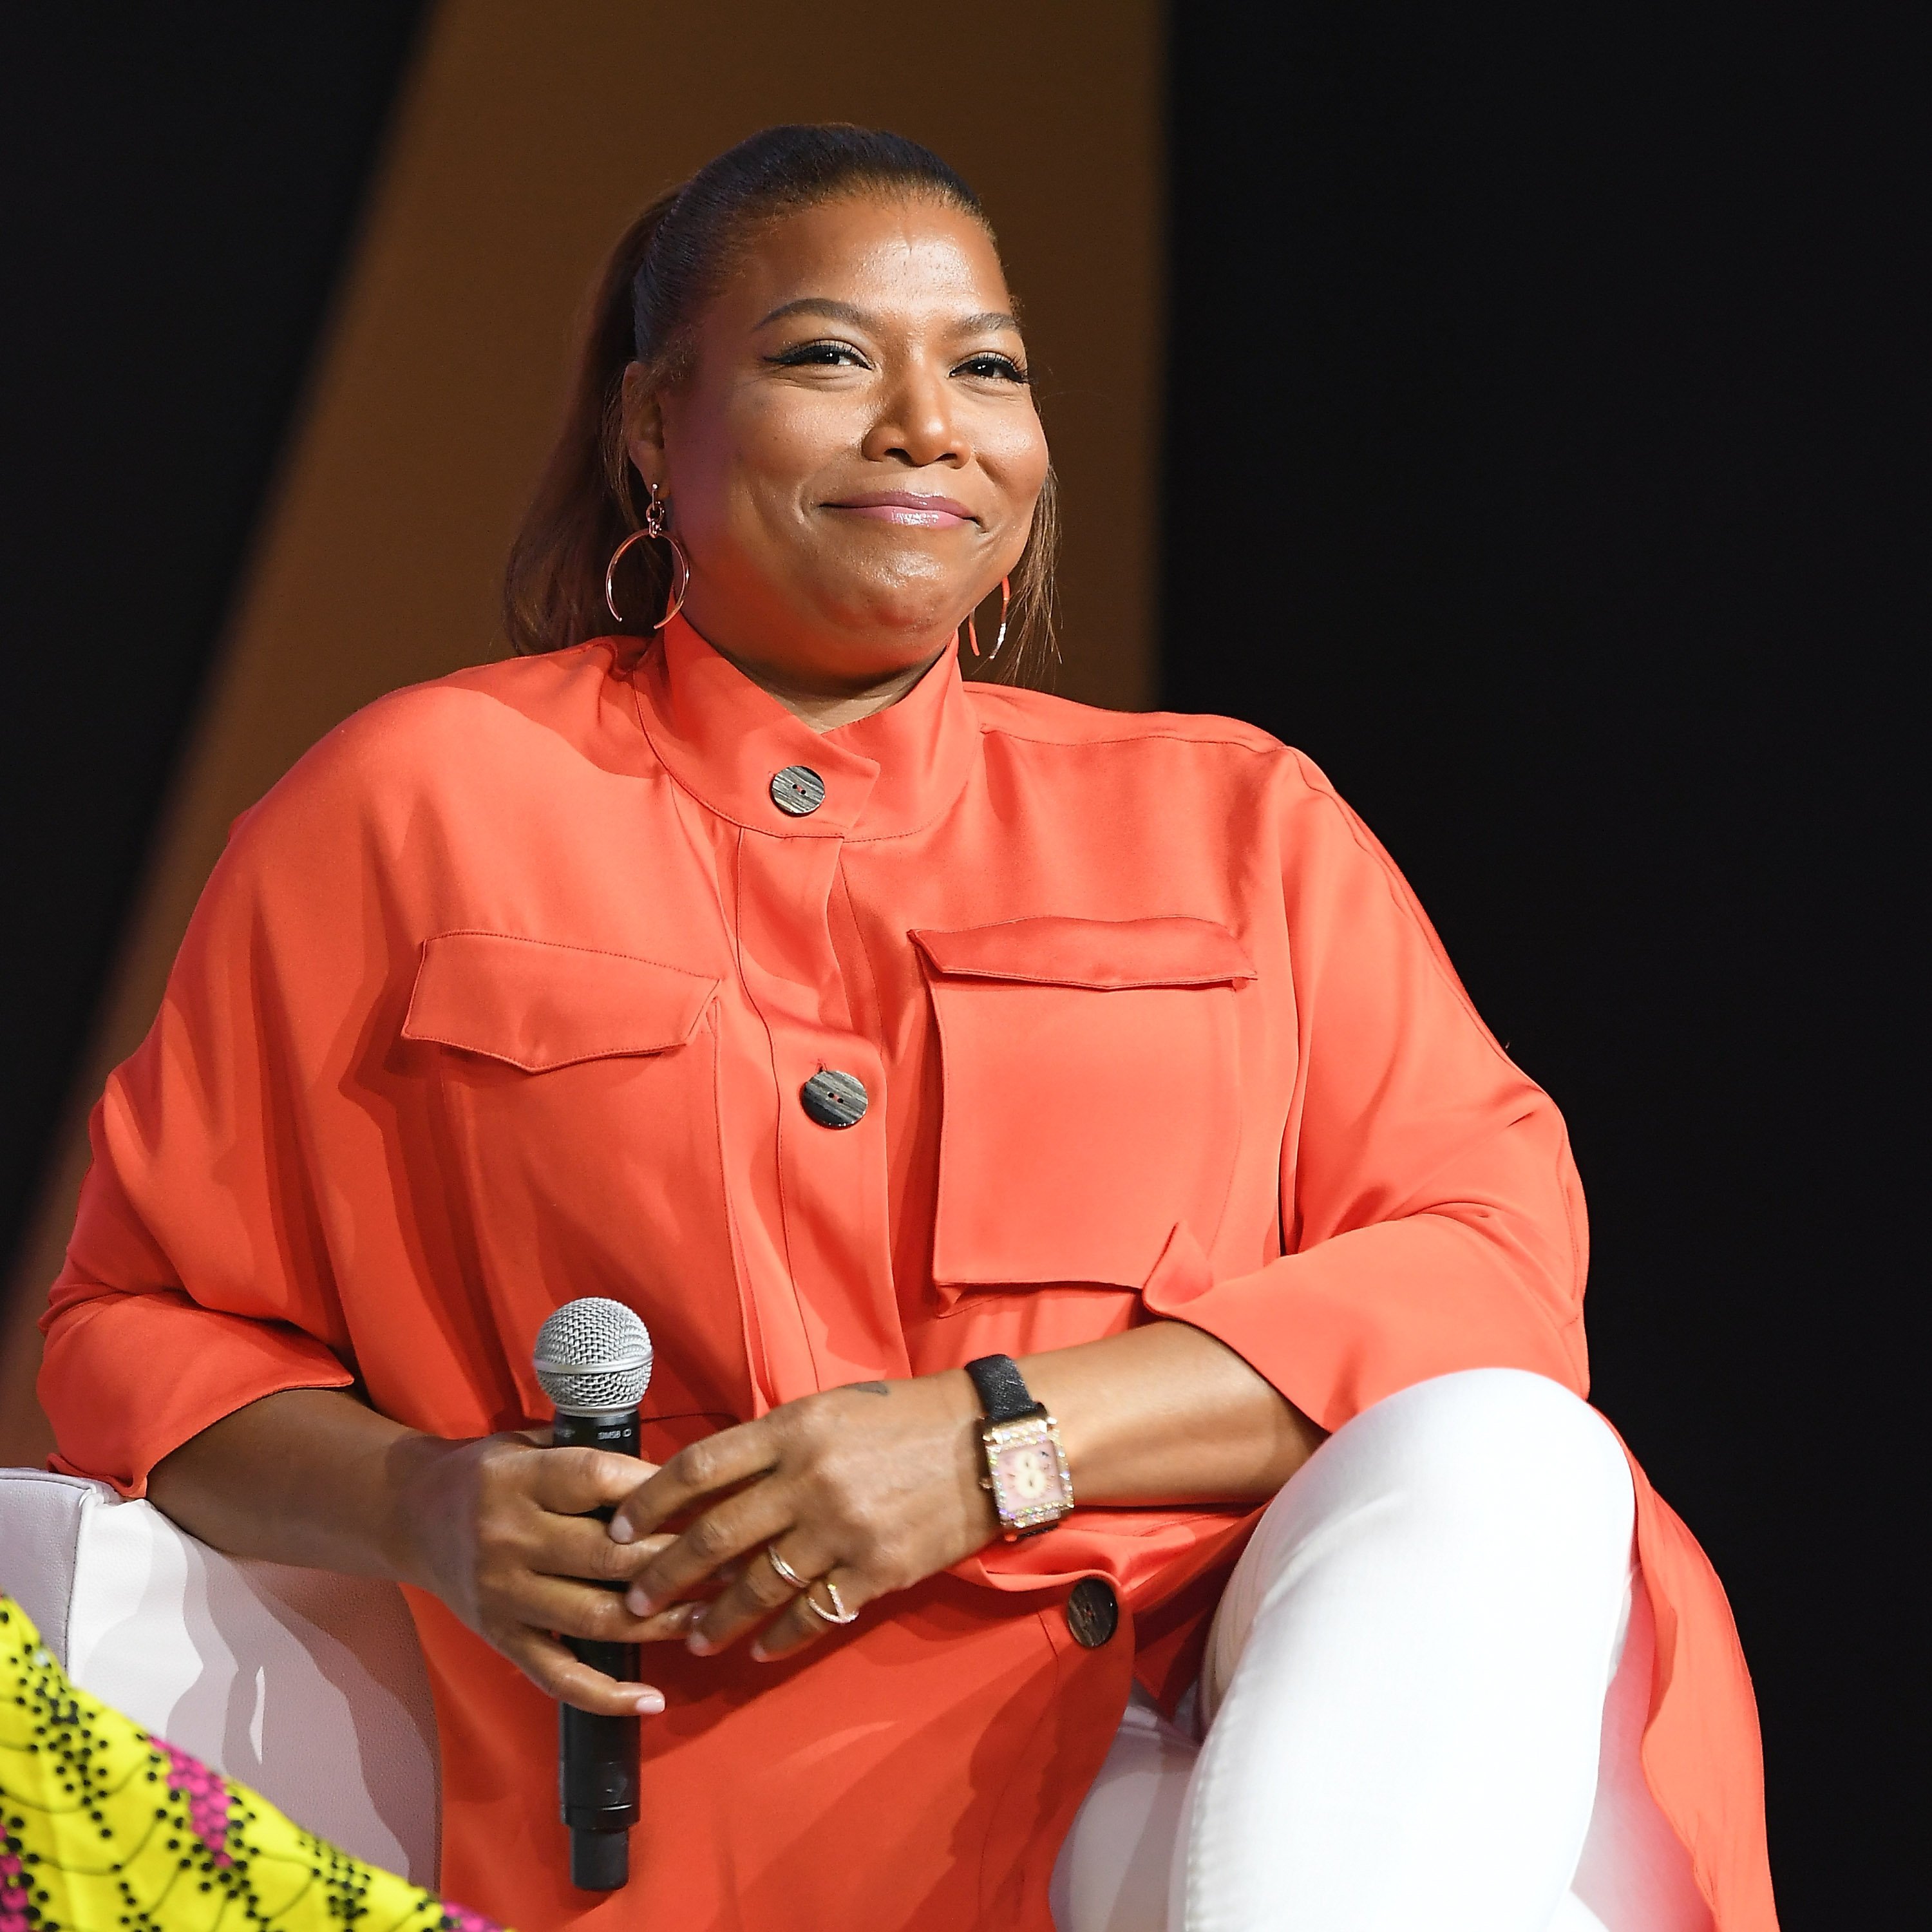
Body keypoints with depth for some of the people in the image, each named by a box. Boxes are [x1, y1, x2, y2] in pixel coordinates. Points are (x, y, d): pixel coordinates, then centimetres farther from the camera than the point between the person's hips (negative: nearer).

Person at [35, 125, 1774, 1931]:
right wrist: (422, 1507, -7)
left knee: (1492, 1459, -29)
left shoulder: (1232, 818, 17)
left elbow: (1494, 1260, 5)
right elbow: (146, 1326, 16)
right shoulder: (410, 810, 12)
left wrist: (1000, 1441, -10)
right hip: (798, 1763, -5)